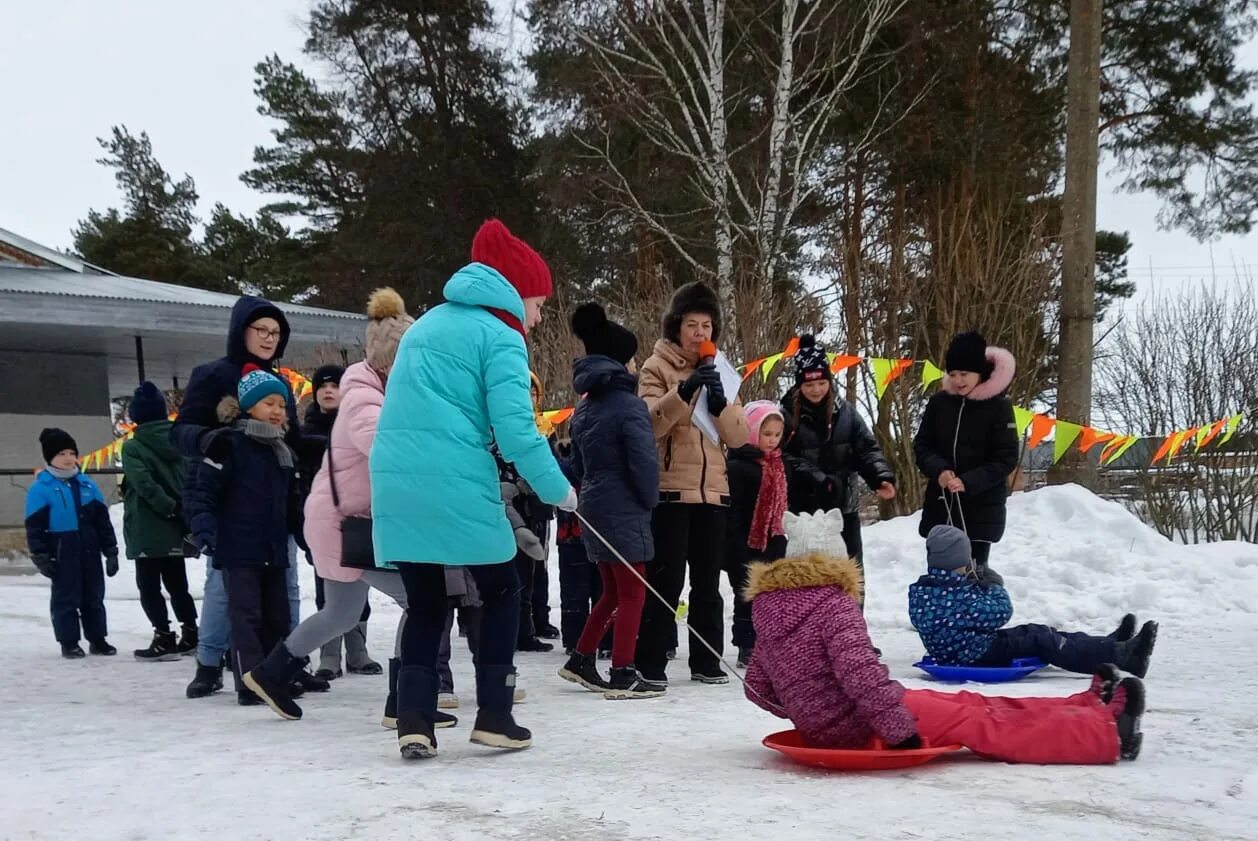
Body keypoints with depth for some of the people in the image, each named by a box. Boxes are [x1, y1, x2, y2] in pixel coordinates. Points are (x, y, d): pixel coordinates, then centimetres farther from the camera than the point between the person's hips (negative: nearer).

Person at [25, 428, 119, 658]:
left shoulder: (87, 485, 7)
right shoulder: (40, 489, -7)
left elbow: (103, 520, 10)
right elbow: (34, 527, -7)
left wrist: (110, 551, 8)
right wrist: (41, 557, -11)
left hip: (90, 551, 5)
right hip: (62, 554, -4)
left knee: (94, 597, 11)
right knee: (65, 598, 3)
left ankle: (97, 639, 21)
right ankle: (69, 642, 11)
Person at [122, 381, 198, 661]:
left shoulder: (133, 447, -9)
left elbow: (144, 483, -21)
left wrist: (170, 508, -15)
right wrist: (181, 511, 6)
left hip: (147, 530, -6)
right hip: (176, 530, 6)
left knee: (149, 586, 1)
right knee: (177, 583, 16)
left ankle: (164, 638, -3)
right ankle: (190, 634, 18)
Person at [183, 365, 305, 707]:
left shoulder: (284, 453, 16)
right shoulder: (229, 444, -8)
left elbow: (293, 504, 23)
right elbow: (201, 489, -13)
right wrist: (203, 528, -24)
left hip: (274, 551, 7)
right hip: (237, 550, -7)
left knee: (277, 616, 11)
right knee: (246, 615, -7)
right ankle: (250, 683, -5)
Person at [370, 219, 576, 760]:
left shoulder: (428, 323, 22)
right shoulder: (500, 337, -4)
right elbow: (515, 429, -14)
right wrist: (557, 489, -4)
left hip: (394, 485, 7)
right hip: (456, 487, -7)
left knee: (424, 604, 15)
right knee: (501, 593, 12)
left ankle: (414, 723, 4)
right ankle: (493, 717, 11)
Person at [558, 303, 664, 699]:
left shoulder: (583, 409, 12)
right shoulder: (629, 404, -14)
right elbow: (644, 461, -18)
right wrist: (650, 500, -4)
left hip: (594, 507, 8)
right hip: (624, 510, -8)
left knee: (613, 591, 20)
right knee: (632, 594, 0)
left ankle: (581, 661, 22)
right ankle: (622, 676, 1)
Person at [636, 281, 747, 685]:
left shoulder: (719, 371, 16)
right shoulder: (657, 367, 1)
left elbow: (739, 436, 6)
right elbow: (649, 424, -14)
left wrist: (721, 402, -12)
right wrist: (684, 392, -26)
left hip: (712, 490, 5)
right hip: (670, 489, -5)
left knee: (708, 582, 8)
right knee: (665, 580, -6)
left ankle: (707, 661, 15)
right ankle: (650, 663, -1)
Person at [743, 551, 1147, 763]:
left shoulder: (769, 621, 9)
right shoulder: (834, 605, -15)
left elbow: (757, 688, 13)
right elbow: (859, 672, -27)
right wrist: (899, 729, -24)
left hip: (827, 729, 9)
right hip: (866, 725, -9)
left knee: (967, 705, 14)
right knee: (987, 725, -4)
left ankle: (1092, 704, 19)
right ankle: (1109, 730, -2)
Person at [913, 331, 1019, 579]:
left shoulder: (998, 406, -9)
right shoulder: (939, 402, 1)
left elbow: (1006, 458, -10)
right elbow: (921, 445, 5)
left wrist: (968, 482, -20)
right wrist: (938, 470, -15)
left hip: (982, 507, -4)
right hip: (941, 505, 4)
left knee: (974, 573, -2)